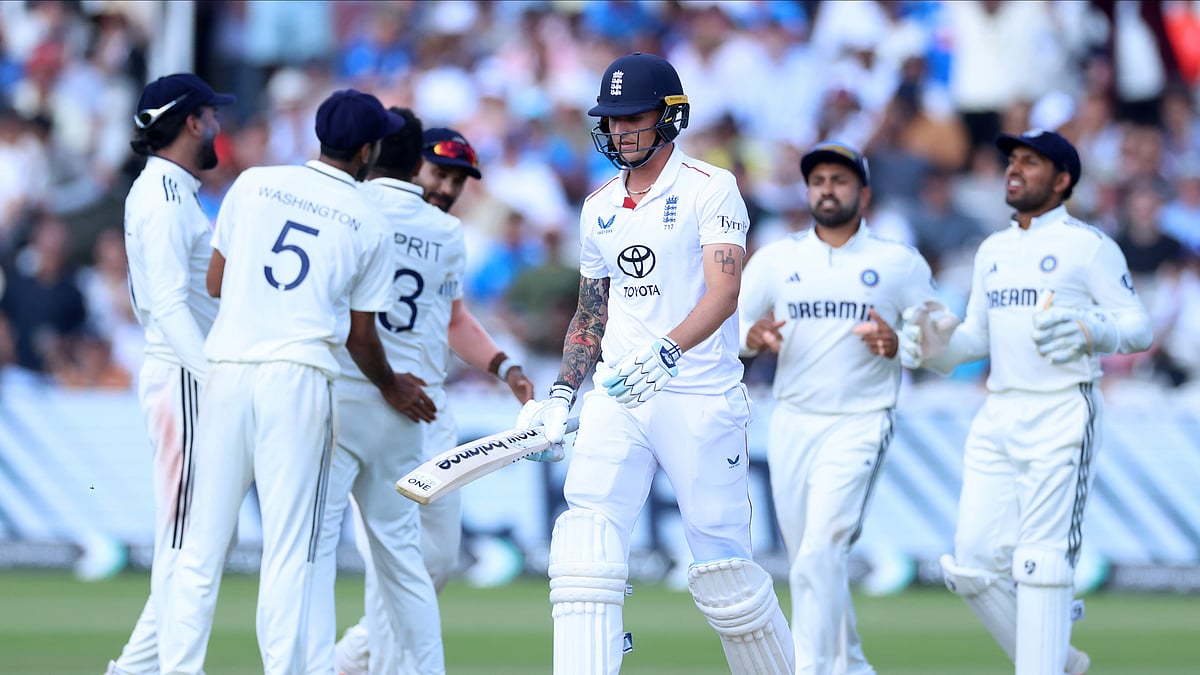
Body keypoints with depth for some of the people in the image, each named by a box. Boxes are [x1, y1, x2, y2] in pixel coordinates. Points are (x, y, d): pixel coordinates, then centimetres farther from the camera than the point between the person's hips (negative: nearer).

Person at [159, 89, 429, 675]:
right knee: (288, 550, 0)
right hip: (300, 378, -2)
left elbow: (214, 283, 12)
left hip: (226, 369, 2)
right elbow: (360, 336, 12)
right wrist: (390, 388, 30)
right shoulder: (370, 225, 7)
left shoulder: (254, 184, 9)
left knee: (203, 540, 5)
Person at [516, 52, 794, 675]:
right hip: (616, 398, 5)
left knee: (721, 568, -2)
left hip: (700, 399, -5)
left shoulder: (709, 188, -4)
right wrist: (561, 395, 11)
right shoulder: (599, 207, 15)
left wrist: (665, 353, -32)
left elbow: (724, 292, -16)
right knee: (585, 539, -15)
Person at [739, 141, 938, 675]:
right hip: (791, 425, 4)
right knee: (806, 565, 8)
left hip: (859, 425, -4)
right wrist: (753, 337, -16)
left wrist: (897, 345, -17)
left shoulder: (901, 263, 4)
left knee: (820, 554, -19)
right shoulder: (776, 259, 11)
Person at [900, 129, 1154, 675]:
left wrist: (1090, 331, -26)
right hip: (997, 419, 7)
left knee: (1042, 562, -12)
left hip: (1061, 416, -7)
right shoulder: (993, 250, 19)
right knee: (973, 563, 2)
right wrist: (938, 349, 1)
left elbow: (1140, 328, -6)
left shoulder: (1089, 245, -2)